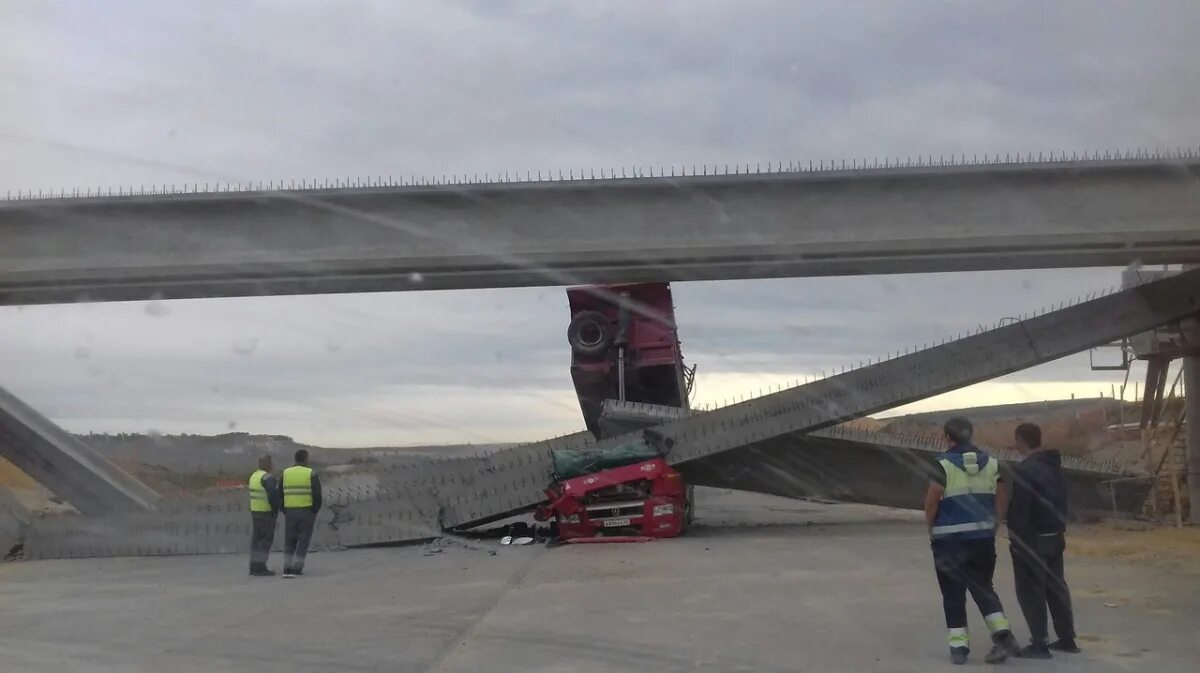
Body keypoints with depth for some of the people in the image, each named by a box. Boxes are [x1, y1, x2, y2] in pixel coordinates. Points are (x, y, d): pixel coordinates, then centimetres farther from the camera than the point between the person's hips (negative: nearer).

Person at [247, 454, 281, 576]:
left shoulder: (254, 475, 11)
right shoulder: (268, 478, -17)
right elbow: (272, 495, -27)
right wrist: (275, 509, -12)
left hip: (255, 511, 9)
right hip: (266, 512, -9)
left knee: (257, 539, 11)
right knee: (266, 540, -5)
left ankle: (254, 567, 13)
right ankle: (260, 568, -7)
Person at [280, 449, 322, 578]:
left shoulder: (286, 473, 4)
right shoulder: (311, 474, -6)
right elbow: (317, 495, -12)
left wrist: (284, 511, 11)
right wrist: (315, 511, 1)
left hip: (290, 511, 3)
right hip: (307, 511, -3)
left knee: (289, 541, 12)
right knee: (303, 541, 7)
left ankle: (287, 569, 1)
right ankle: (297, 569, 4)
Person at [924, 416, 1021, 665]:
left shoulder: (943, 465, -11)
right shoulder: (991, 464, 4)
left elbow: (931, 503, -13)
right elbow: (1001, 501, 6)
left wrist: (931, 529, 3)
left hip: (950, 539, -4)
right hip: (984, 537, 4)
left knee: (953, 594, 6)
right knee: (983, 588, 16)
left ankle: (958, 646, 5)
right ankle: (1003, 635, 3)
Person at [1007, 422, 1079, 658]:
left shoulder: (1024, 470, -19)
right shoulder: (1054, 465, 10)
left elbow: (1019, 510, -21)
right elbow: (1061, 502, 15)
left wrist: (1016, 540, -17)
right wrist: (1060, 529, 20)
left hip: (1032, 539, -9)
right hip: (1055, 537, 9)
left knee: (1030, 591, -2)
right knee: (1056, 587, 15)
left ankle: (1039, 644, -2)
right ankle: (1067, 638, 21)